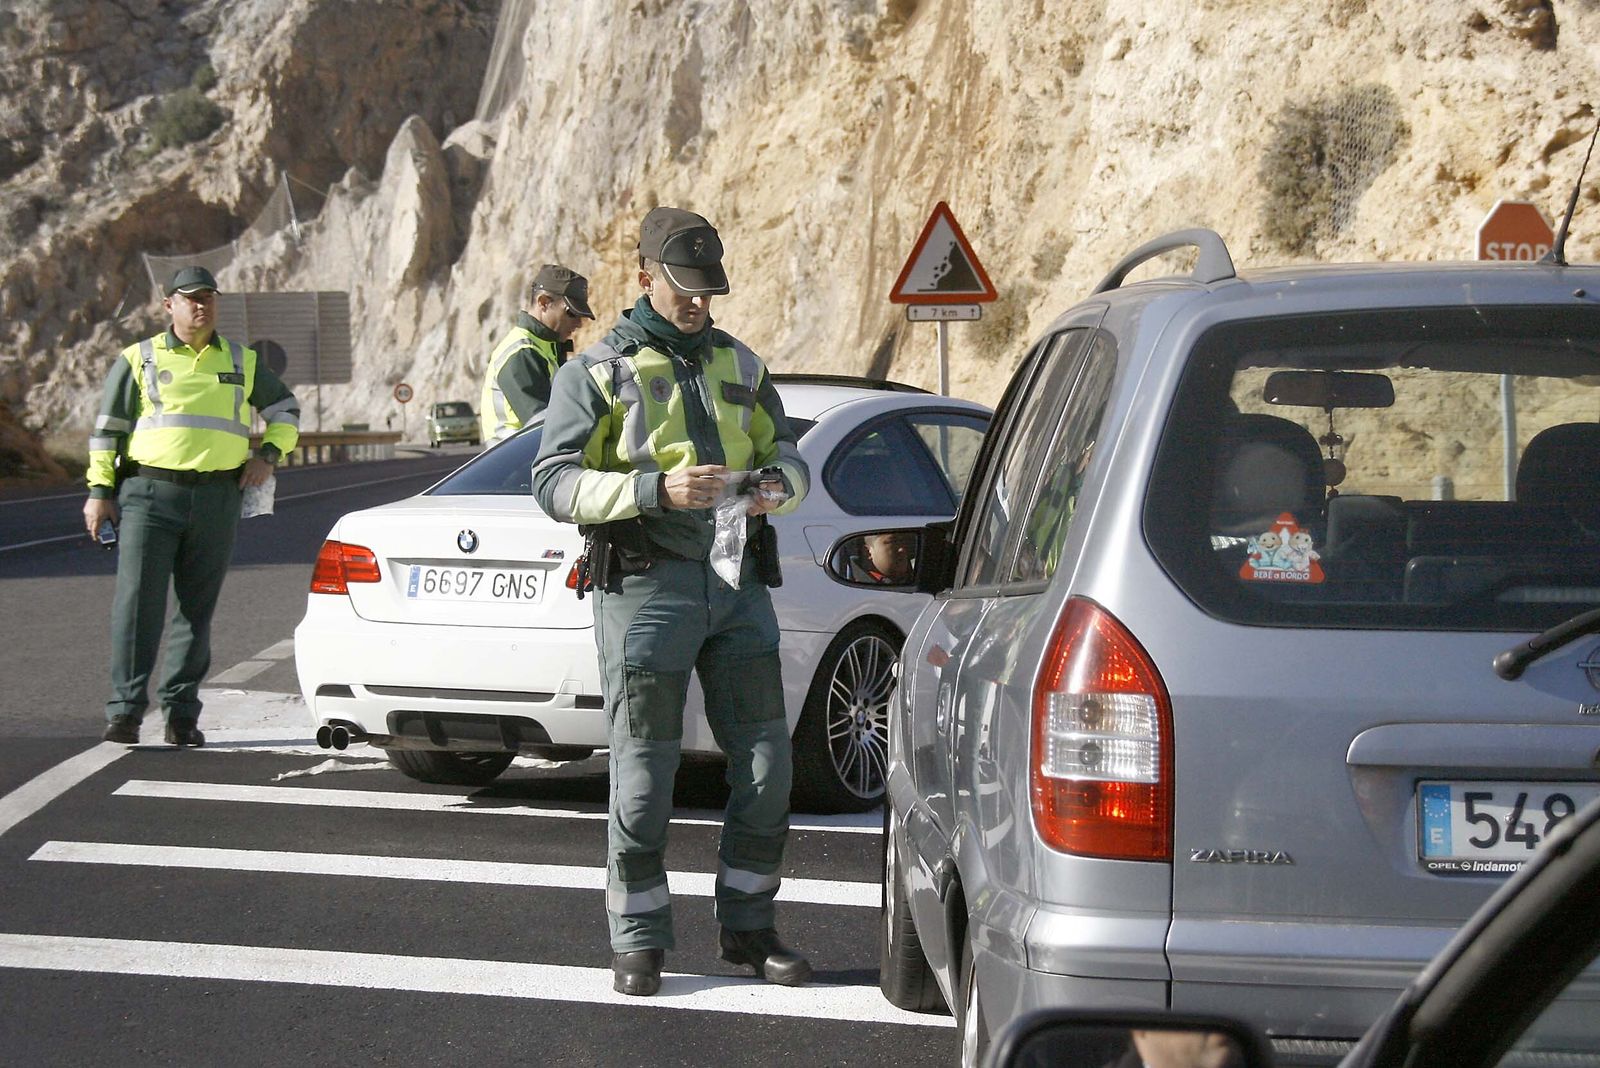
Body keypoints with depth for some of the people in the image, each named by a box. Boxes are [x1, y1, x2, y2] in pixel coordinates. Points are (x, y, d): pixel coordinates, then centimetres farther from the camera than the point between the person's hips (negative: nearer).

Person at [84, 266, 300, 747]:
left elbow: (285, 409, 26)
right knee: (137, 602, -9)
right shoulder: (139, 359, 8)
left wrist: (268, 454, 9)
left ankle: (181, 714, 9)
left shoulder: (243, 362, 15)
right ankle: (125, 711, -8)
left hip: (216, 498, 2)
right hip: (149, 494, -2)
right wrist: (100, 490, 0)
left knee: (198, 608, 3)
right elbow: (108, 427, 8)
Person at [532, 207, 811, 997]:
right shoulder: (597, 373, 1)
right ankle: (638, 941, 8)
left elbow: (786, 450, 22)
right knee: (645, 774, -1)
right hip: (646, 585, -5)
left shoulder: (739, 364, 16)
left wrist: (780, 480, -4)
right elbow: (555, 482, -9)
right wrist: (656, 489, -23)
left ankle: (747, 928, 16)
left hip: (737, 583, 5)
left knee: (766, 759, 4)